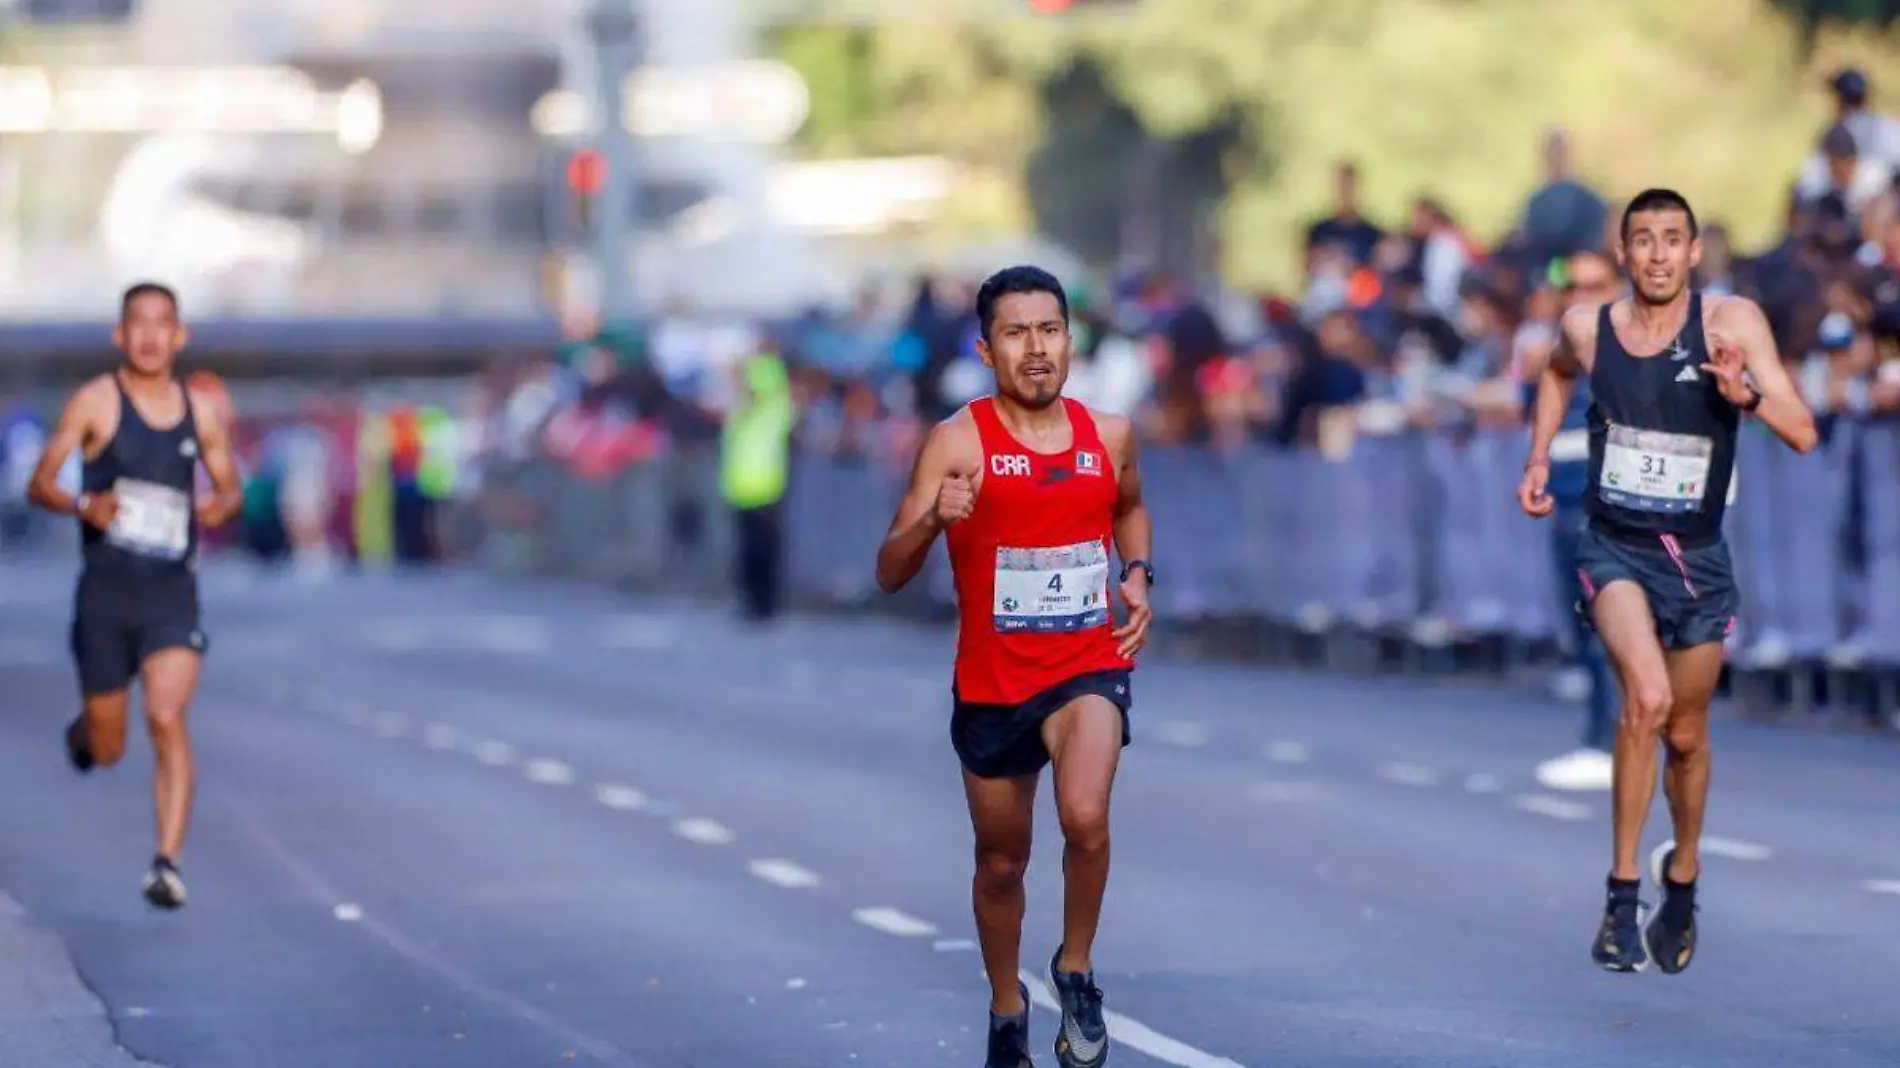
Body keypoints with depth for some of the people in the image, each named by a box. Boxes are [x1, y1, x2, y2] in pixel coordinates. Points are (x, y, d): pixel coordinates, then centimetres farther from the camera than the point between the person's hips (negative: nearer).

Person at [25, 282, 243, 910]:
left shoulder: (200, 414, 6)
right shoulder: (96, 403, -3)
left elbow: (230, 488, 18)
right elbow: (39, 485, -3)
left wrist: (222, 505, -7)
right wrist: (83, 504, -25)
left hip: (173, 592, 1)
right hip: (106, 591, -1)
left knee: (167, 718, -19)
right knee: (107, 751, 8)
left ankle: (168, 863, -18)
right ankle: (83, 735, 47)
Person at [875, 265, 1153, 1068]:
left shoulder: (1108, 436, 0)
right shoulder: (959, 442, -11)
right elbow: (890, 574, -16)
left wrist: (1137, 575, 6)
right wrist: (933, 518, -35)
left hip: (1088, 669, 0)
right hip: (992, 682, 0)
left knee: (1085, 817, -26)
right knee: (1002, 862, 14)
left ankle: (1076, 971, -1)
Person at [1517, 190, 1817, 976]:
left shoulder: (1731, 322, -12)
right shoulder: (1588, 328, -6)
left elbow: (1803, 434, -15)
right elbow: (1558, 373, 21)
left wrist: (1747, 395, -33)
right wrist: (1538, 458, 11)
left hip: (1697, 559, 1)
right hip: (1613, 550, -1)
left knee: (1686, 735, 15)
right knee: (1646, 697, -27)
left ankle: (1682, 874, 44)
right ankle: (1622, 893, -17)